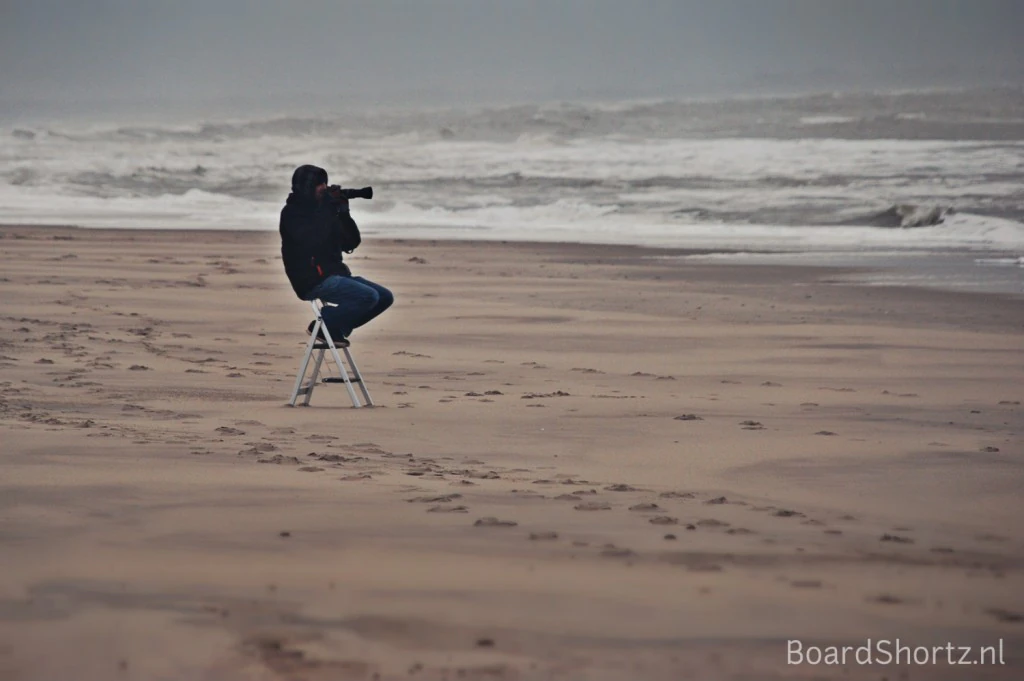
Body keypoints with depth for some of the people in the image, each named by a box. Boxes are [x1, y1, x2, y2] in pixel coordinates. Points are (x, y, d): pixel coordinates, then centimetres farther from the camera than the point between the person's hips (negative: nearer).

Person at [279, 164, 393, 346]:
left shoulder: (320, 210, 17)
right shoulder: (292, 213, -6)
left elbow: (351, 243, 15)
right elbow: (312, 240, -26)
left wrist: (343, 213, 1)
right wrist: (328, 209, -19)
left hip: (334, 274, 9)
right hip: (314, 281, -9)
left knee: (385, 297, 2)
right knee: (368, 297, -24)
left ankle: (337, 327, 7)